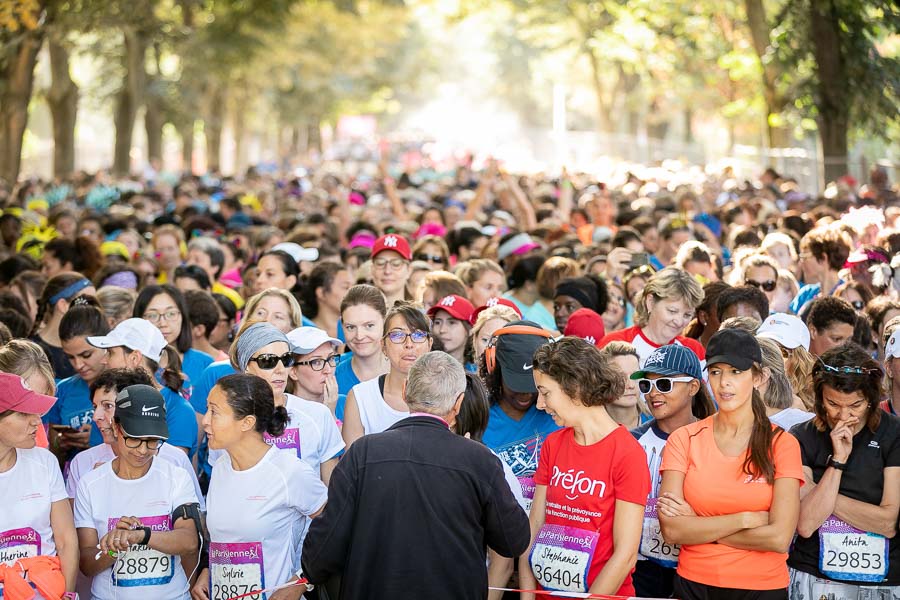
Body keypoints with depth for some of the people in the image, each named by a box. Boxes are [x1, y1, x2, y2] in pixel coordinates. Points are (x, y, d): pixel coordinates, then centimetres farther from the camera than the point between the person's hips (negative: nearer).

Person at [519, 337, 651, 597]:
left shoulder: (627, 454, -14)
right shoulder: (552, 445, 3)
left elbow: (626, 554, -16)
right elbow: (534, 526, 0)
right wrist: (527, 595, -10)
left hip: (603, 594, -5)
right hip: (547, 590, 5)